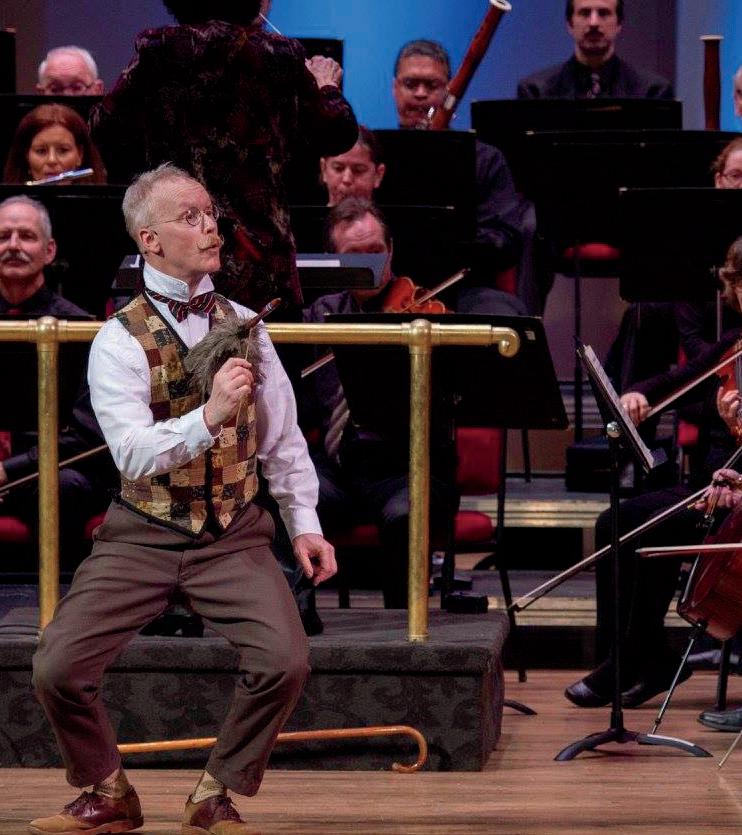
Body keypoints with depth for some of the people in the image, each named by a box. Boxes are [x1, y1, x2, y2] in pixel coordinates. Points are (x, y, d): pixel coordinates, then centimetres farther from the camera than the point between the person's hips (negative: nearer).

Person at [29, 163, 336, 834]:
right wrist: (208, 416, -36)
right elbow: (133, 453, -23)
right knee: (58, 668, -16)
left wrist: (305, 522, 6)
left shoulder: (242, 325, 6)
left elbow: (282, 435, 13)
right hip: (143, 535, -2)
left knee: (285, 660, -21)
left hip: (234, 534, 2)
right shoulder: (120, 341, -8)